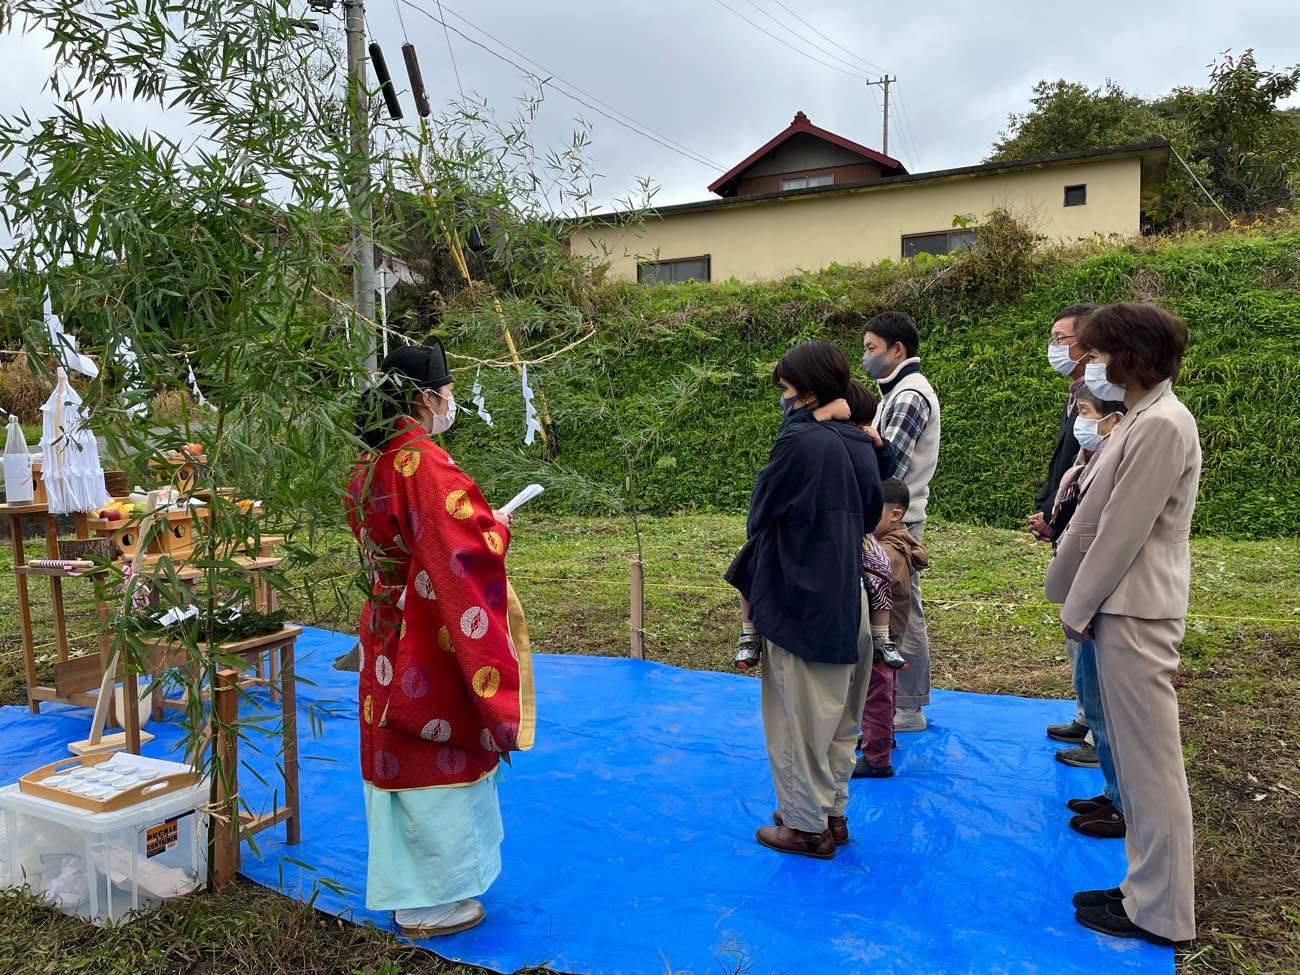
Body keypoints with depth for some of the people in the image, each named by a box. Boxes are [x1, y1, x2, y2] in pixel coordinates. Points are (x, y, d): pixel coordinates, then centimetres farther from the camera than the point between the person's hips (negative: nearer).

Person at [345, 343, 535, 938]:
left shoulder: (370, 465, 7)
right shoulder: (424, 463, -22)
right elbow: (473, 543, -28)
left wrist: (475, 524, 15)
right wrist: (496, 525, -10)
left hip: (388, 633, 9)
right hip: (432, 639, -9)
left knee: (399, 755, 19)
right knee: (438, 761, 6)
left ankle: (405, 884, 36)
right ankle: (431, 903, 22)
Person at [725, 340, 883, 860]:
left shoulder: (798, 441, -17)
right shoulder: (860, 444, 5)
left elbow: (760, 515, -8)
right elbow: (871, 515, 12)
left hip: (798, 602, -8)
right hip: (846, 601, 8)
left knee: (799, 716, 6)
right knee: (836, 714, 18)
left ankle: (807, 825, 18)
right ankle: (833, 813, 30)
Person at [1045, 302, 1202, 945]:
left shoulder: (1162, 425, -16)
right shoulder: (1141, 420, 14)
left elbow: (1121, 531, -17)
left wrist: (1077, 608, -10)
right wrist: (1079, 601, 13)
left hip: (1135, 614, -10)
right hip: (1120, 607, 10)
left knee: (1150, 764, 1)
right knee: (1134, 760, 16)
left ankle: (1160, 912, 13)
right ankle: (1146, 888, 28)